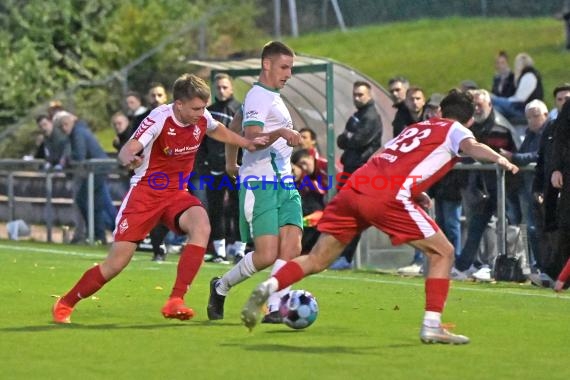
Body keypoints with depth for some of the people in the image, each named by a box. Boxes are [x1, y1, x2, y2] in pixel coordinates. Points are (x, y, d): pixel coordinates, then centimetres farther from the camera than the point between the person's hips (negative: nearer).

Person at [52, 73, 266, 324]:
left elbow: (216, 130, 23)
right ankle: (65, 304, 16)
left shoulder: (202, 118, -4)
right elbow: (127, 150, -32)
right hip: (146, 192, -5)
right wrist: (129, 159, -55)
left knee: (201, 227, -29)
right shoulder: (159, 119, -22)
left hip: (176, 193, 5)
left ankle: (175, 302, -27)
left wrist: (246, 143, 16)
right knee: (116, 263, -6)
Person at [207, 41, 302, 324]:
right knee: (266, 255, -13)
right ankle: (221, 287, 11)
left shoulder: (273, 97, 21)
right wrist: (280, 133, -38)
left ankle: (274, 308, -12)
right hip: (260, 183, -9)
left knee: (292, 247, -10)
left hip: (284, 183, 9)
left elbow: (235, 126, 35)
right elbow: (251, 138, -23)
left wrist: (231, 162, 40)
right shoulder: (258, 97, -8)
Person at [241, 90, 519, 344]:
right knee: (442, 252, 8)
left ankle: (267, 289, -10)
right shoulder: (455, 131, 14)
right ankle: (432, 326, 0)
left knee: (317, 260, 11)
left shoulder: (414, 128, 32)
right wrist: (499, 159, -22)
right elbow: (471, 146, -9)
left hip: (355, 188, 6)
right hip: (389, 197, -6)